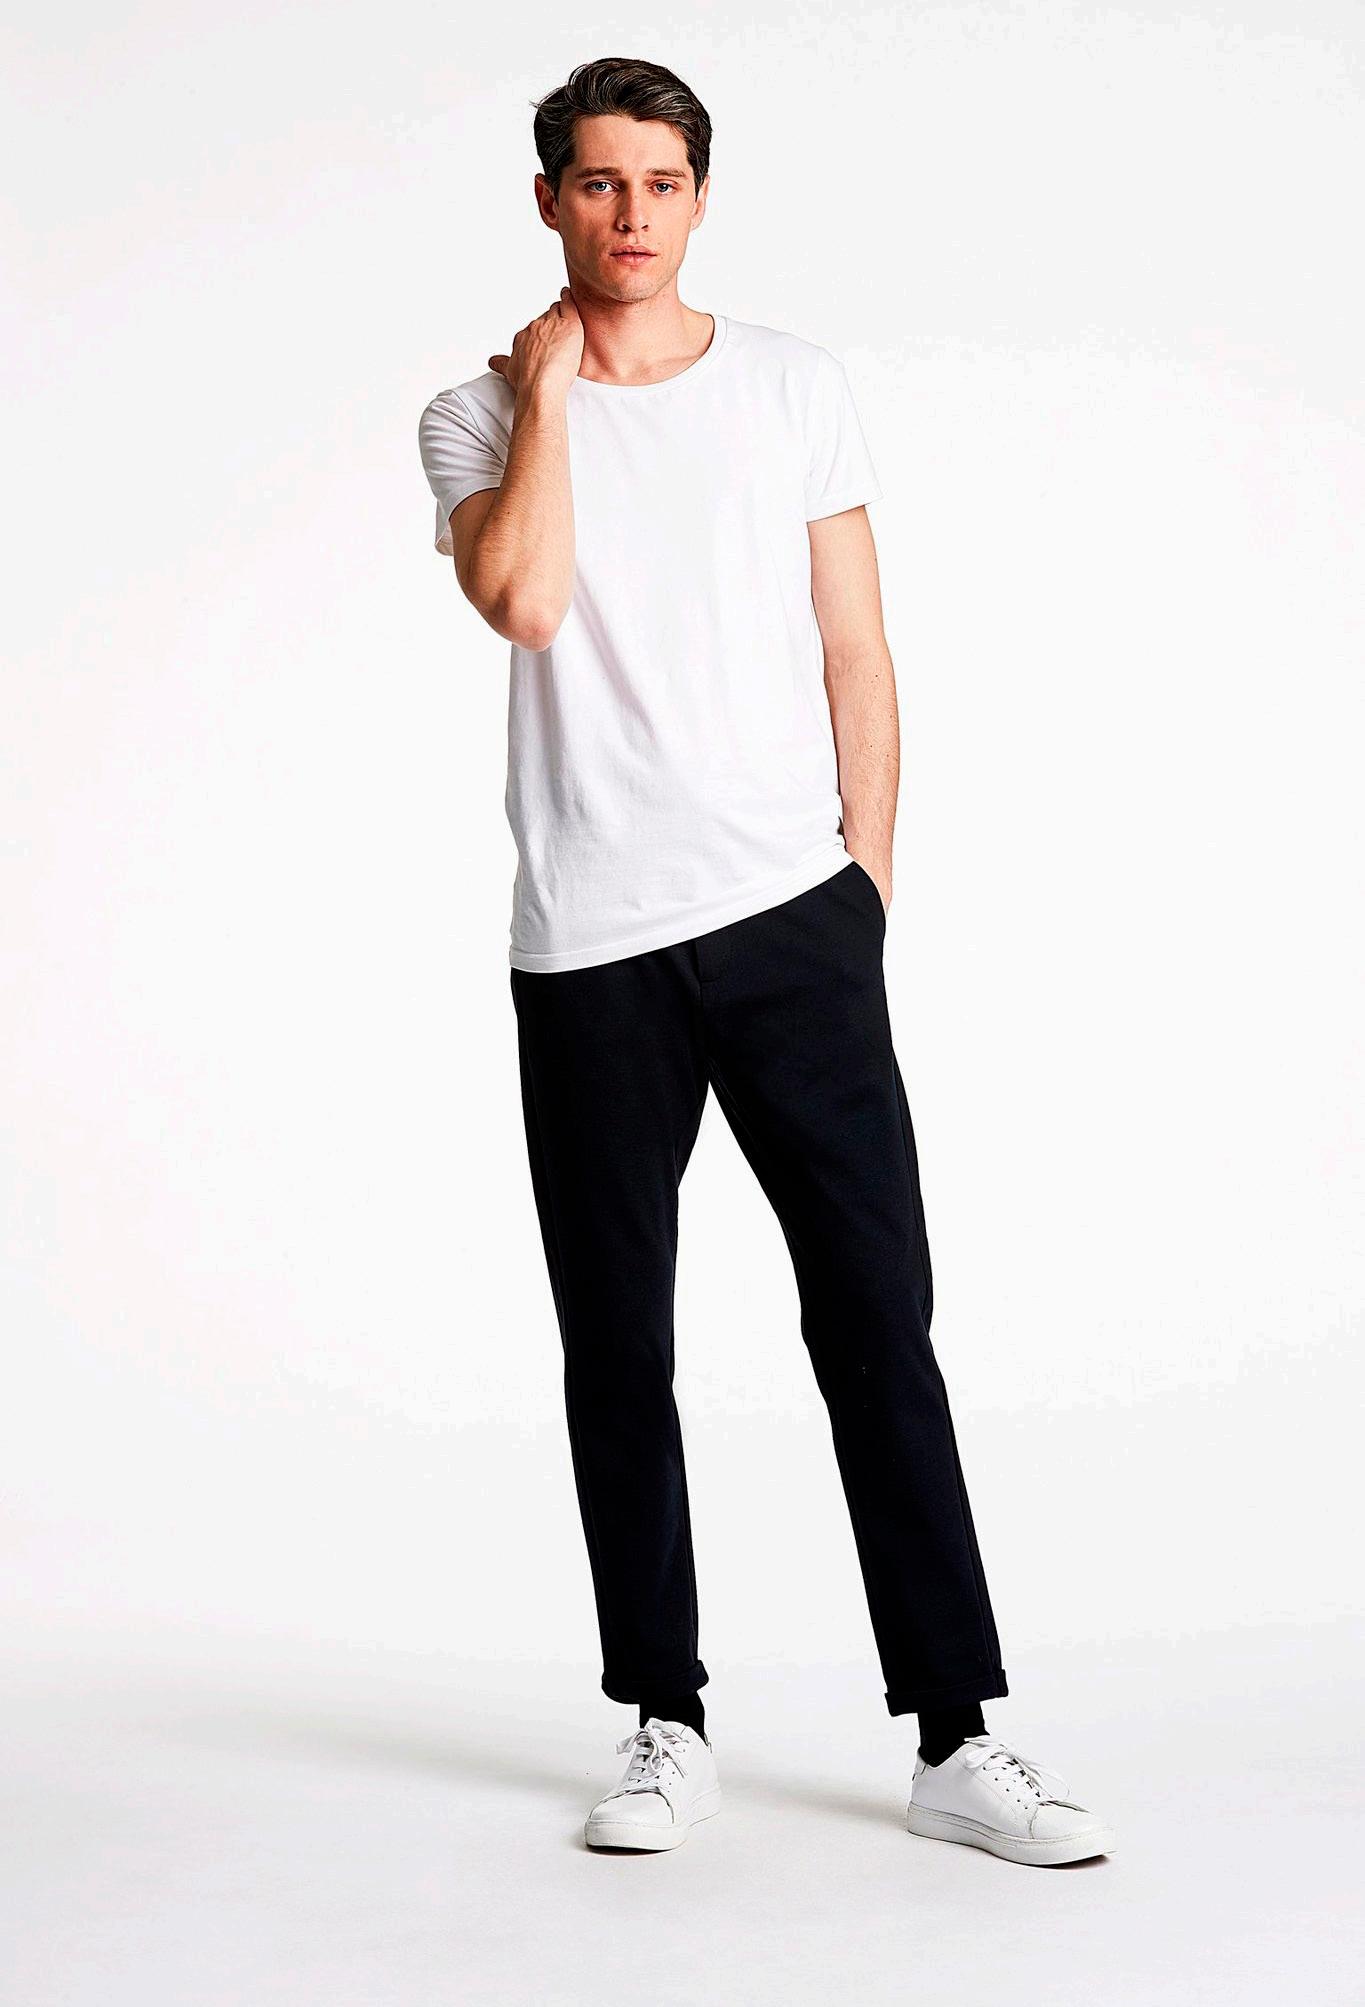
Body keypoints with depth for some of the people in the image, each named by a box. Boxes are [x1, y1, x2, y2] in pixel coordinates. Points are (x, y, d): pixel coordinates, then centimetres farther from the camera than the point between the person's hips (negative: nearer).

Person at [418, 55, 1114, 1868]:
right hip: (585, 946, 0)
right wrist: (550, 380, -5)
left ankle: (960, 1739, 4)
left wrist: (865, 882, 3)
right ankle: (668, 1727, 18)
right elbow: (523, 601, -14)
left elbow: (856, 656, 10)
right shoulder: (480, 415, 7)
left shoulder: (798, 389, 11)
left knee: (878, 1320, -2)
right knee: (618, 1350, 5)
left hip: (792, 917, 0)